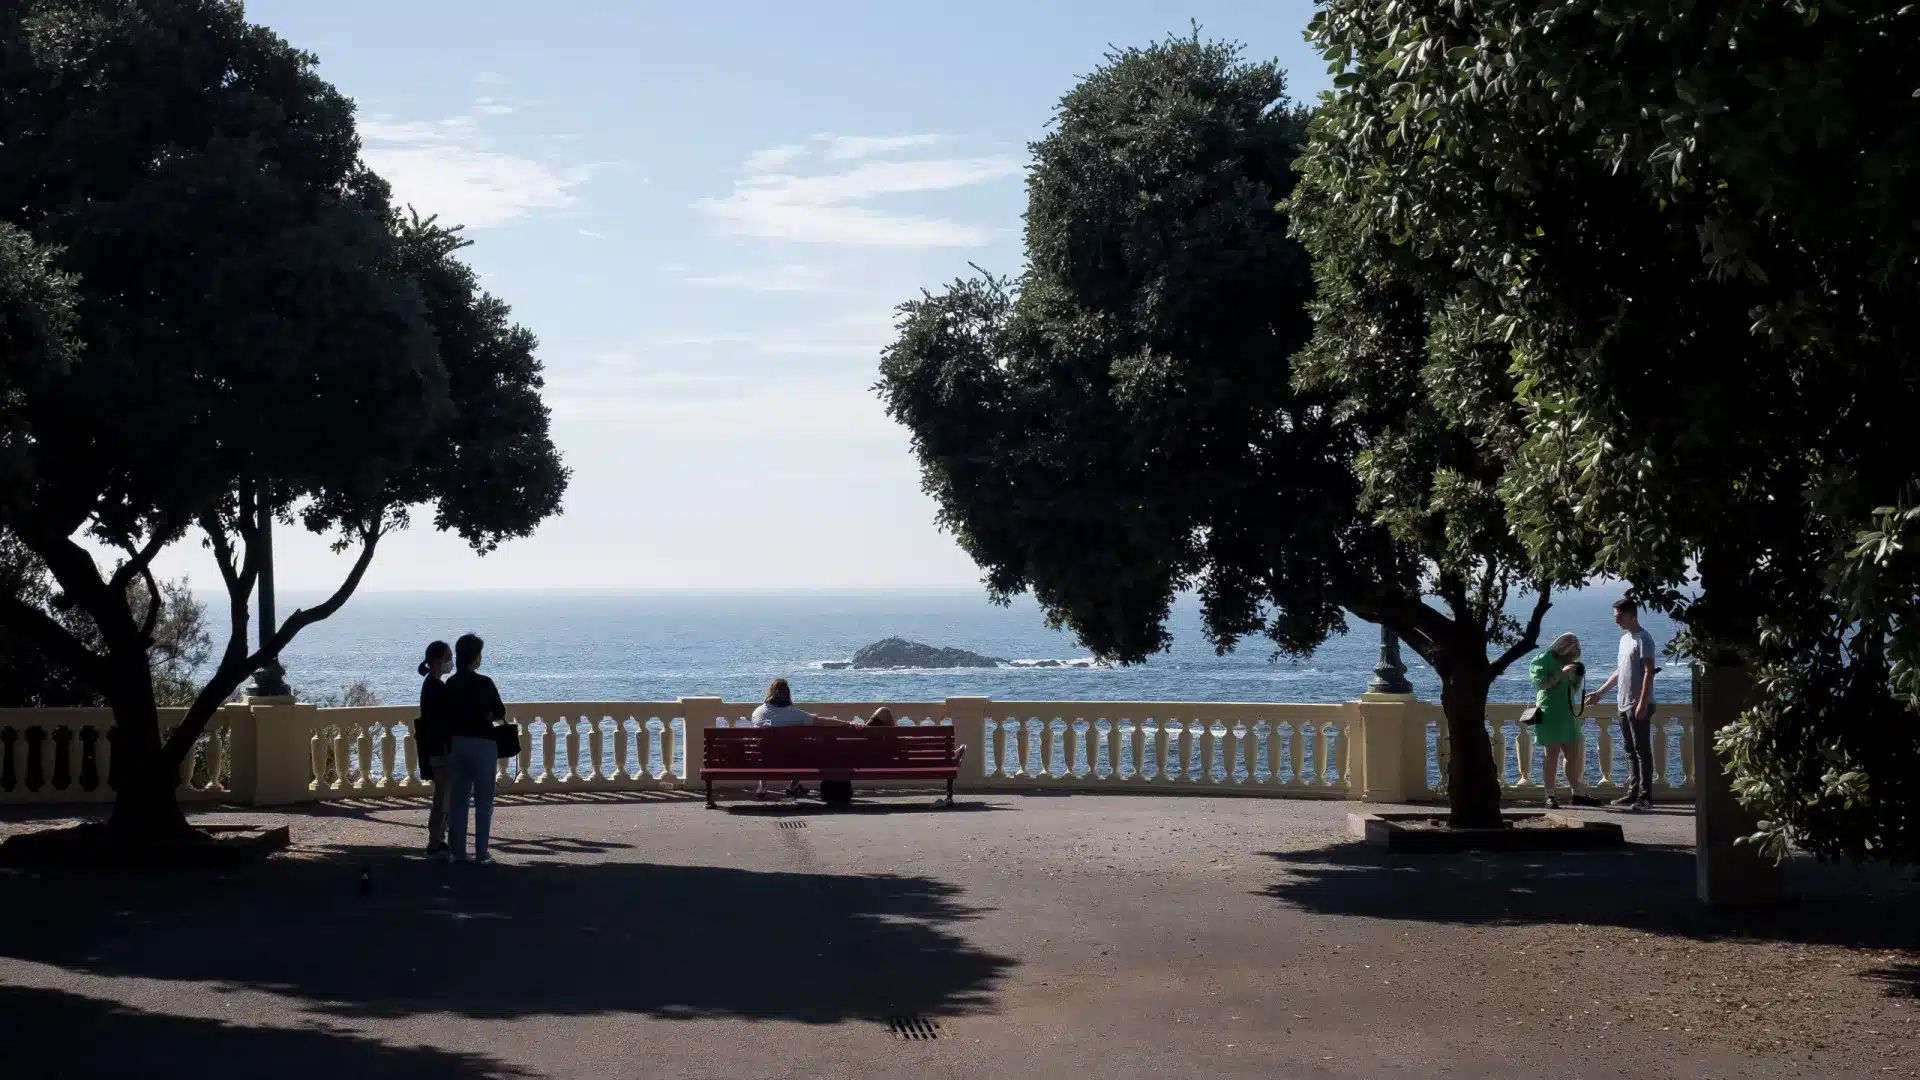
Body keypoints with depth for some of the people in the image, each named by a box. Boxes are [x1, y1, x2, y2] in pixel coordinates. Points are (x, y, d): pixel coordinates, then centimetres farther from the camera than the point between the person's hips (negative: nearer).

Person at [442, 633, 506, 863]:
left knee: (458, 799, 11)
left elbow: (446, 717, 4)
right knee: (483, 801, 2)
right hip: (482, 743, -5)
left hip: (457, 743, 5)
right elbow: (500, 714, -6)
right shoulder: (484, 684, -13)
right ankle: (481, 854, 2)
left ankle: (456, 851, 13)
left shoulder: (450, 685, 1)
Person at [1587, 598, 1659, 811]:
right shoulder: (1625, 638, 16)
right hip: (1624, 705, 9)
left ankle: (1645, 797, -7)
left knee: (1642, 751, -8)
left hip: (1639, 706, -9)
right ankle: (1633, 793, 16)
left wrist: (1642, 703, -22)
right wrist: (1599, 693, 23)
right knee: (1631, 752, 11)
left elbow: (1649, 672, -17)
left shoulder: (1643, 639, -11)